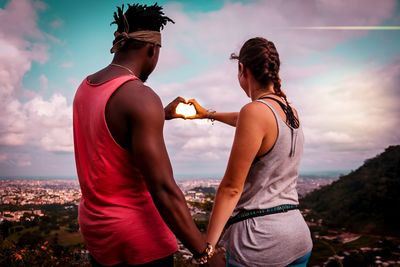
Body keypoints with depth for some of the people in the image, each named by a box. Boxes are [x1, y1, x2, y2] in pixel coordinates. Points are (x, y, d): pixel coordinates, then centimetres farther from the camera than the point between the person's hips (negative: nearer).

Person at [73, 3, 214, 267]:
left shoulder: (86, 87, 3)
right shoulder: (141, 97, -23)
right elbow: (164, 191, -26)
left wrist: (163, 115, 30)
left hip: (94, 225, 8)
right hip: (137, 235, -8)